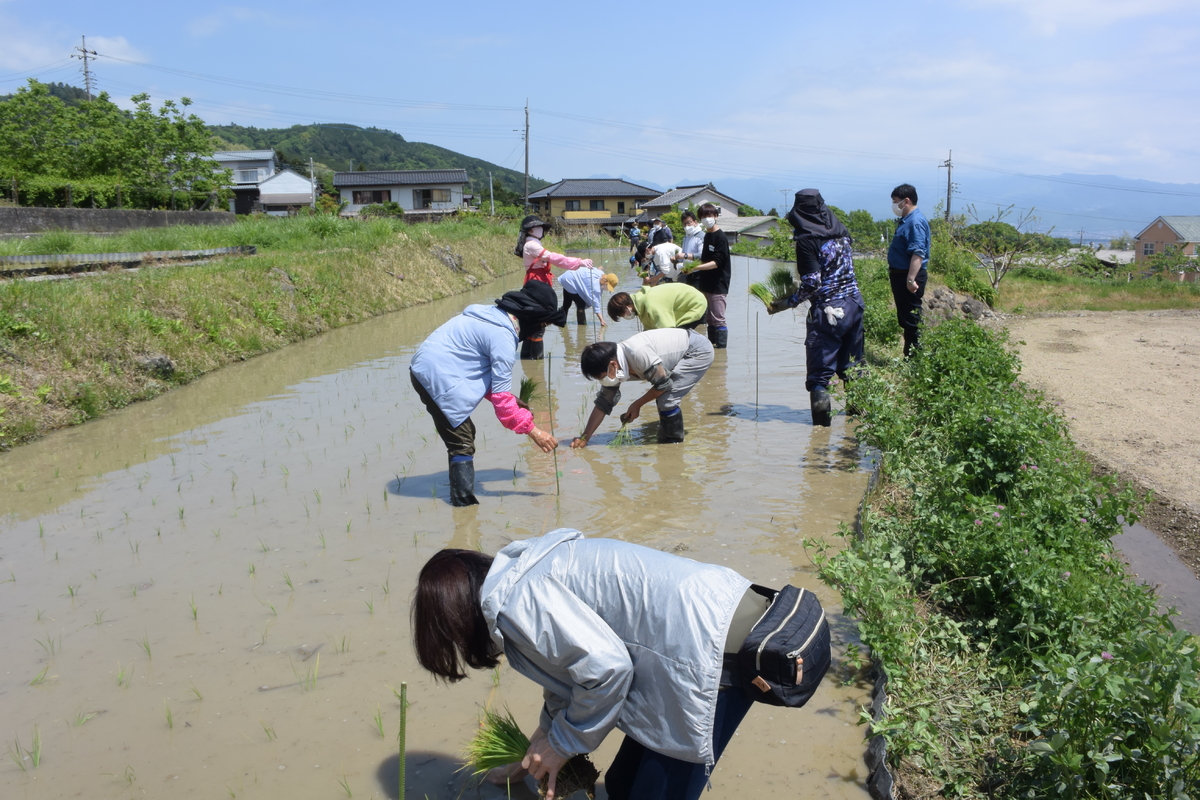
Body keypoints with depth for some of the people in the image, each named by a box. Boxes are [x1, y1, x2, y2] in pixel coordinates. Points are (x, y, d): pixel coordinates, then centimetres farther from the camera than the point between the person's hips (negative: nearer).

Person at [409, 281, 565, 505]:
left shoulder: (493, 315, 12)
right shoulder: (503, 335, -18)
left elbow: (483, 368, 19)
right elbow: (500, 394, -17)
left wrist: (510, 400, 12)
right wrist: (532, 430, -13)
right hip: (438, 377, -10)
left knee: (465, 435, 18)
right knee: (462, 444, -7)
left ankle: (462, 501, 29)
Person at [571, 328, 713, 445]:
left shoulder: (637, 353, -34)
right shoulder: (613, 369, -6)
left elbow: (664, 383, -24)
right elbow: (603, 403, 0)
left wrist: (637, 404, -11)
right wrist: (584, 438, -4)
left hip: (699, 351, -9)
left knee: (666, 399, -16)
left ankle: (674, 441, 3)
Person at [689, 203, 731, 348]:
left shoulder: (720, 237, -12)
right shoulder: (707, 235, 14)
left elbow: (717, 262, -20)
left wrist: (697, 267, -29)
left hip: (718, 284, -9)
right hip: (706, 283, 9)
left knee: (718, 319, -8)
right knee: (708, 318, 13)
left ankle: (722, 348, -4)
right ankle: (711, 343, 22)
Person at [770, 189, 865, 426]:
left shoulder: (807, 240, -14)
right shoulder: (840, 230, 7)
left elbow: (811, 283, -18)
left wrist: (788, 303, -6)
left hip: (828, 311, -7)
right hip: (854, 302, 7)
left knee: (820, 369, 0)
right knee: (851, 364, 19)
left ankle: (822, 417, -7)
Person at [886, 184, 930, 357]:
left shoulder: (916, 222, -18)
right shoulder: (907, 220, 14)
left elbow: (918, 253, -26)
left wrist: (911, 279, -31)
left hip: (908, 277, -10)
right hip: (900, 275, 10)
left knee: (910, 320, -4)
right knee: (904, 318, 16)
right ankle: (909, 356, 24)